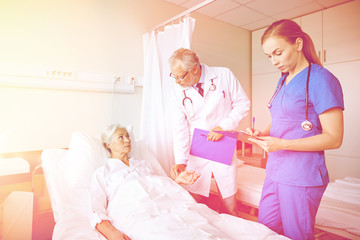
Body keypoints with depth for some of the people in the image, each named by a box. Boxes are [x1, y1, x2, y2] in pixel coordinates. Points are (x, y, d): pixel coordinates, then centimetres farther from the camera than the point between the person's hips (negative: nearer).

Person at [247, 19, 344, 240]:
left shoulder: (321, 79, -12)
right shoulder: (283, 80, 12)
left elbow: (334, 138, -15)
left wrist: (282, 144, -23)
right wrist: (263, 133, 0)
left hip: (301, 177, -7)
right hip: (275, 170, 7)